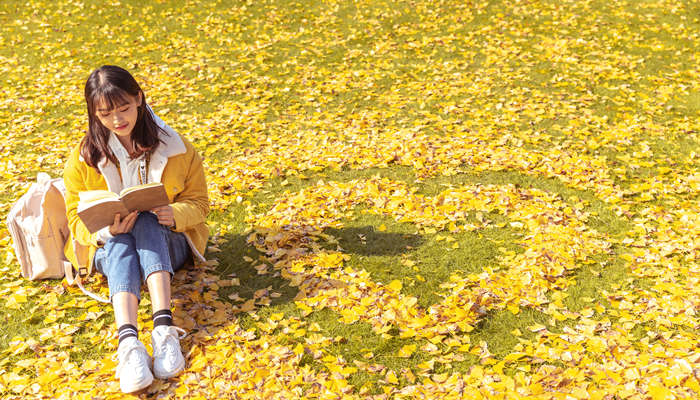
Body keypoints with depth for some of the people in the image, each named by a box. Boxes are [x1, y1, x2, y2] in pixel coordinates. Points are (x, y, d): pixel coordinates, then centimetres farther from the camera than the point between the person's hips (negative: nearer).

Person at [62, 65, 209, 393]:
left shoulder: (174, 147, -3)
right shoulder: (83, 158, -3)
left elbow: (198, 201, 2)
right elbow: (77, 217, -1)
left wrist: (175, 214, -22)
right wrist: (107, 229, -25)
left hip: (167, 243, 0)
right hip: (110, 247, 0)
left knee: (147, 222, -35)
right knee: (122, 245, -36)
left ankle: (164, 326, -51)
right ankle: (128, 341, -59)